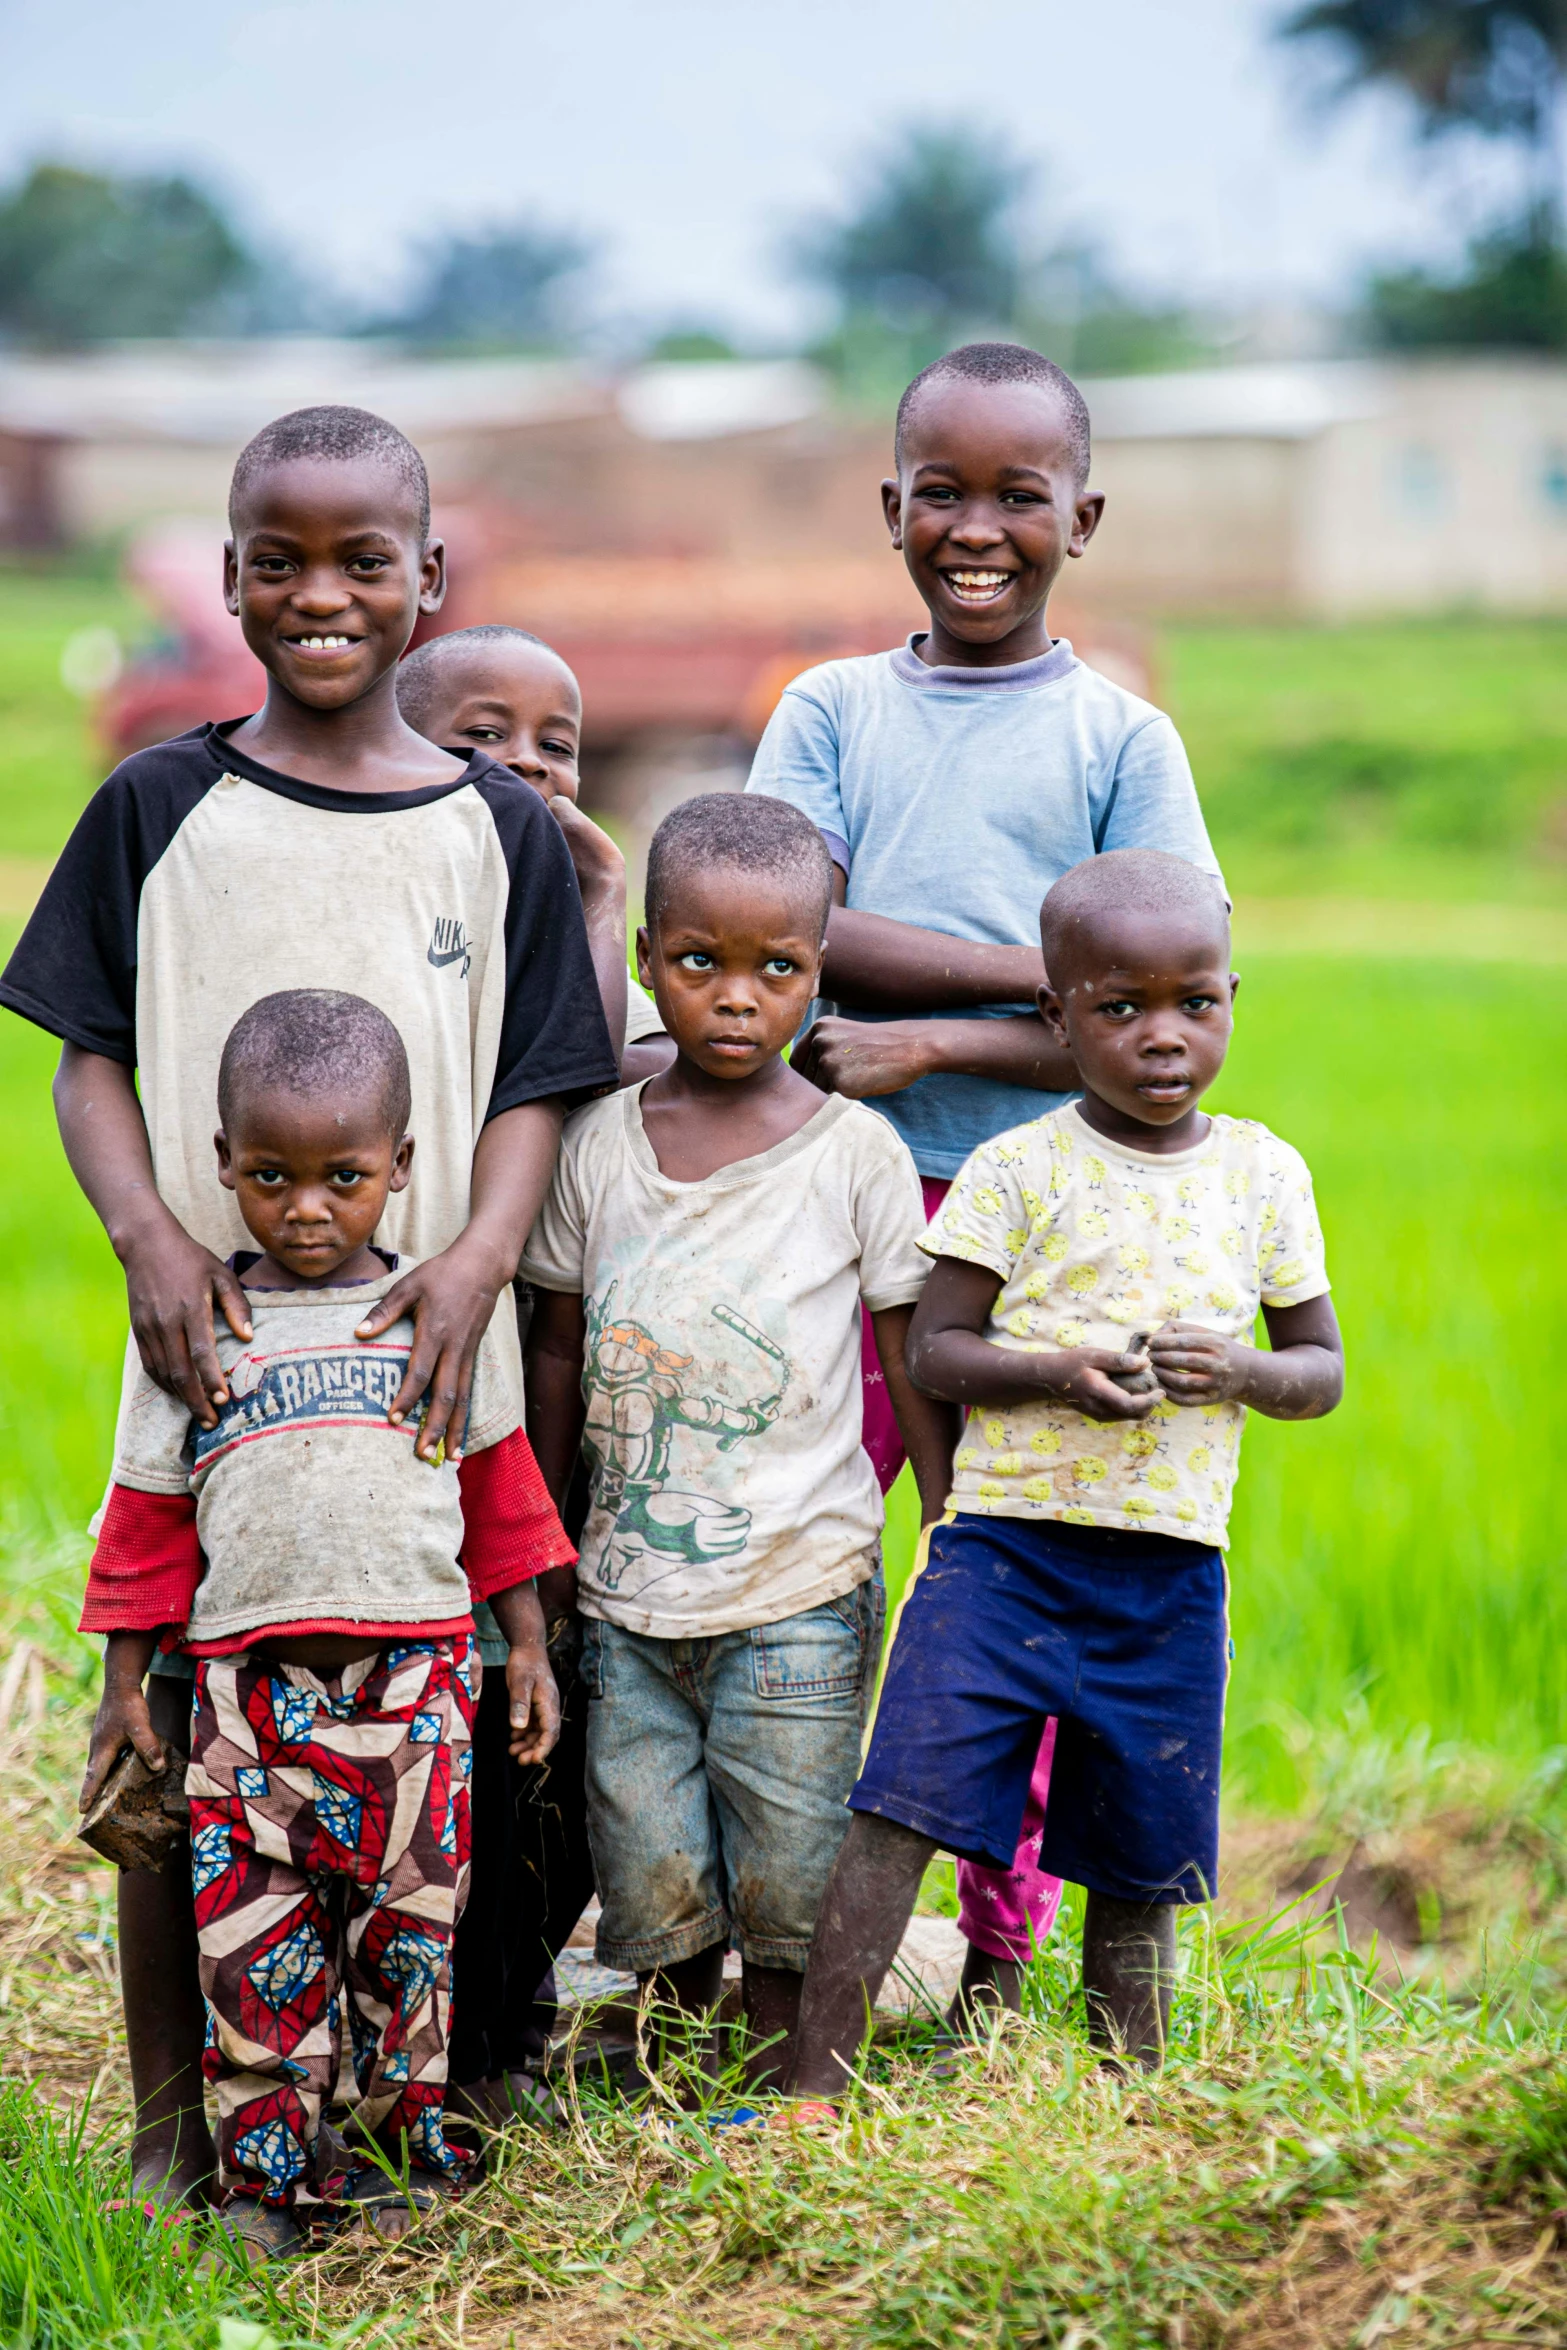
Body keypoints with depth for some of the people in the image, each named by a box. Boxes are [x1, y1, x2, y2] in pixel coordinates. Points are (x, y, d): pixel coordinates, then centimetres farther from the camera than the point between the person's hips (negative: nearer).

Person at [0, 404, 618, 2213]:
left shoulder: (501, 831, 6)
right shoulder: (161, 808, 5)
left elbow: (533, 1090, 5)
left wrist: (476, 1257, -13)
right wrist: (149, 1234, -12)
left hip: (419, 1346, 0)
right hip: (210, 1343, 0)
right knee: (169, 1723, 2)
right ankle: (171, 2117, 14)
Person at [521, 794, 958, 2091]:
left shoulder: (855, 1152, -3)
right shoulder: (600, 1143, 4)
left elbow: (916, 1374, 3)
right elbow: (558, 1356, 12)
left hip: (799, 1593, -2)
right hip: (631, 1590, 2)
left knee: (786, 1892, 1)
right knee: (652, 1890, 4)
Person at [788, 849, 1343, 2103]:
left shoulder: (1264, 1174, 7)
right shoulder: (1017, 1169, -1)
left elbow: (1323, 1367, 12)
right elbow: (934, 1350, -1)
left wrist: (1241, 1372, -10)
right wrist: (1057, 1374, -20)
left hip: (1169, 1572, 2)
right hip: (1003, 1542, -2)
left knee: (1142, 1862, 9)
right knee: (898, 1808, -13)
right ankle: (818, 2084, -8)